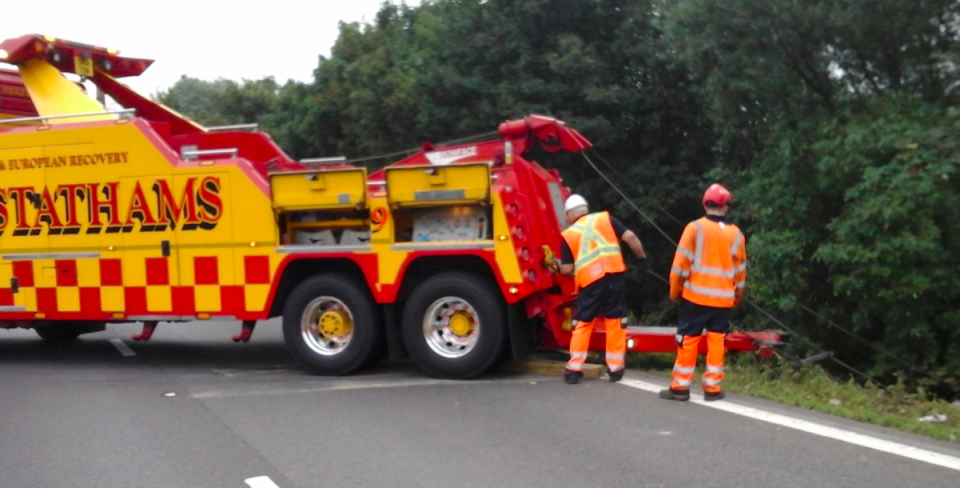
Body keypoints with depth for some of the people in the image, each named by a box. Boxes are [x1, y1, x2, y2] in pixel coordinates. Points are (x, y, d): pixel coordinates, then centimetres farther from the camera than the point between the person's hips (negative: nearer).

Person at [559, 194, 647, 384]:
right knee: (615, 322, 10)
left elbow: (567, 269, 7)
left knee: (582, 324, 10)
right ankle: (615, 368, 14)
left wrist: (560, 266, 29)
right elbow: (630, 237, 4)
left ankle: (574, 369, 9)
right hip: (615, 275, 1)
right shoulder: (605, 218, 12)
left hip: (590, 282, -1)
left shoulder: (568, 234, 10)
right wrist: (642, 256, 19)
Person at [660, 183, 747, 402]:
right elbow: (740, 271, 10)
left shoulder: (695, 228, -6)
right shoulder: (736, 234, 4)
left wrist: (675, 291, 5)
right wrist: (736, 298, 22)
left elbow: (681, 263, -6)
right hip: (723, 299, 2)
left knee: (688, 340, 2)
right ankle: (712, 388, 10)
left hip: (695, 295, -2)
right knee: (716, 342, 8)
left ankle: (680, 387, 4)